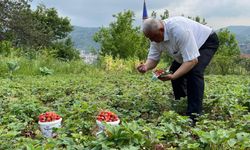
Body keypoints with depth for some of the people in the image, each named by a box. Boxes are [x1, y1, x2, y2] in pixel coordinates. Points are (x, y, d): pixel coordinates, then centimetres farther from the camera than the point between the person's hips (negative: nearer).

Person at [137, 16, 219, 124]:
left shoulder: (179, 30, -41)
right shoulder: (156, 35, -15)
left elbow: (192, 60, -40)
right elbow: (153, 59, -11)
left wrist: (173, 76, -50)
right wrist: (146, 66, -35)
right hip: (187, 48, 8)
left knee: (194, 71, -29)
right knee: (174, 70, 1)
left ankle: (193, 116, -22)